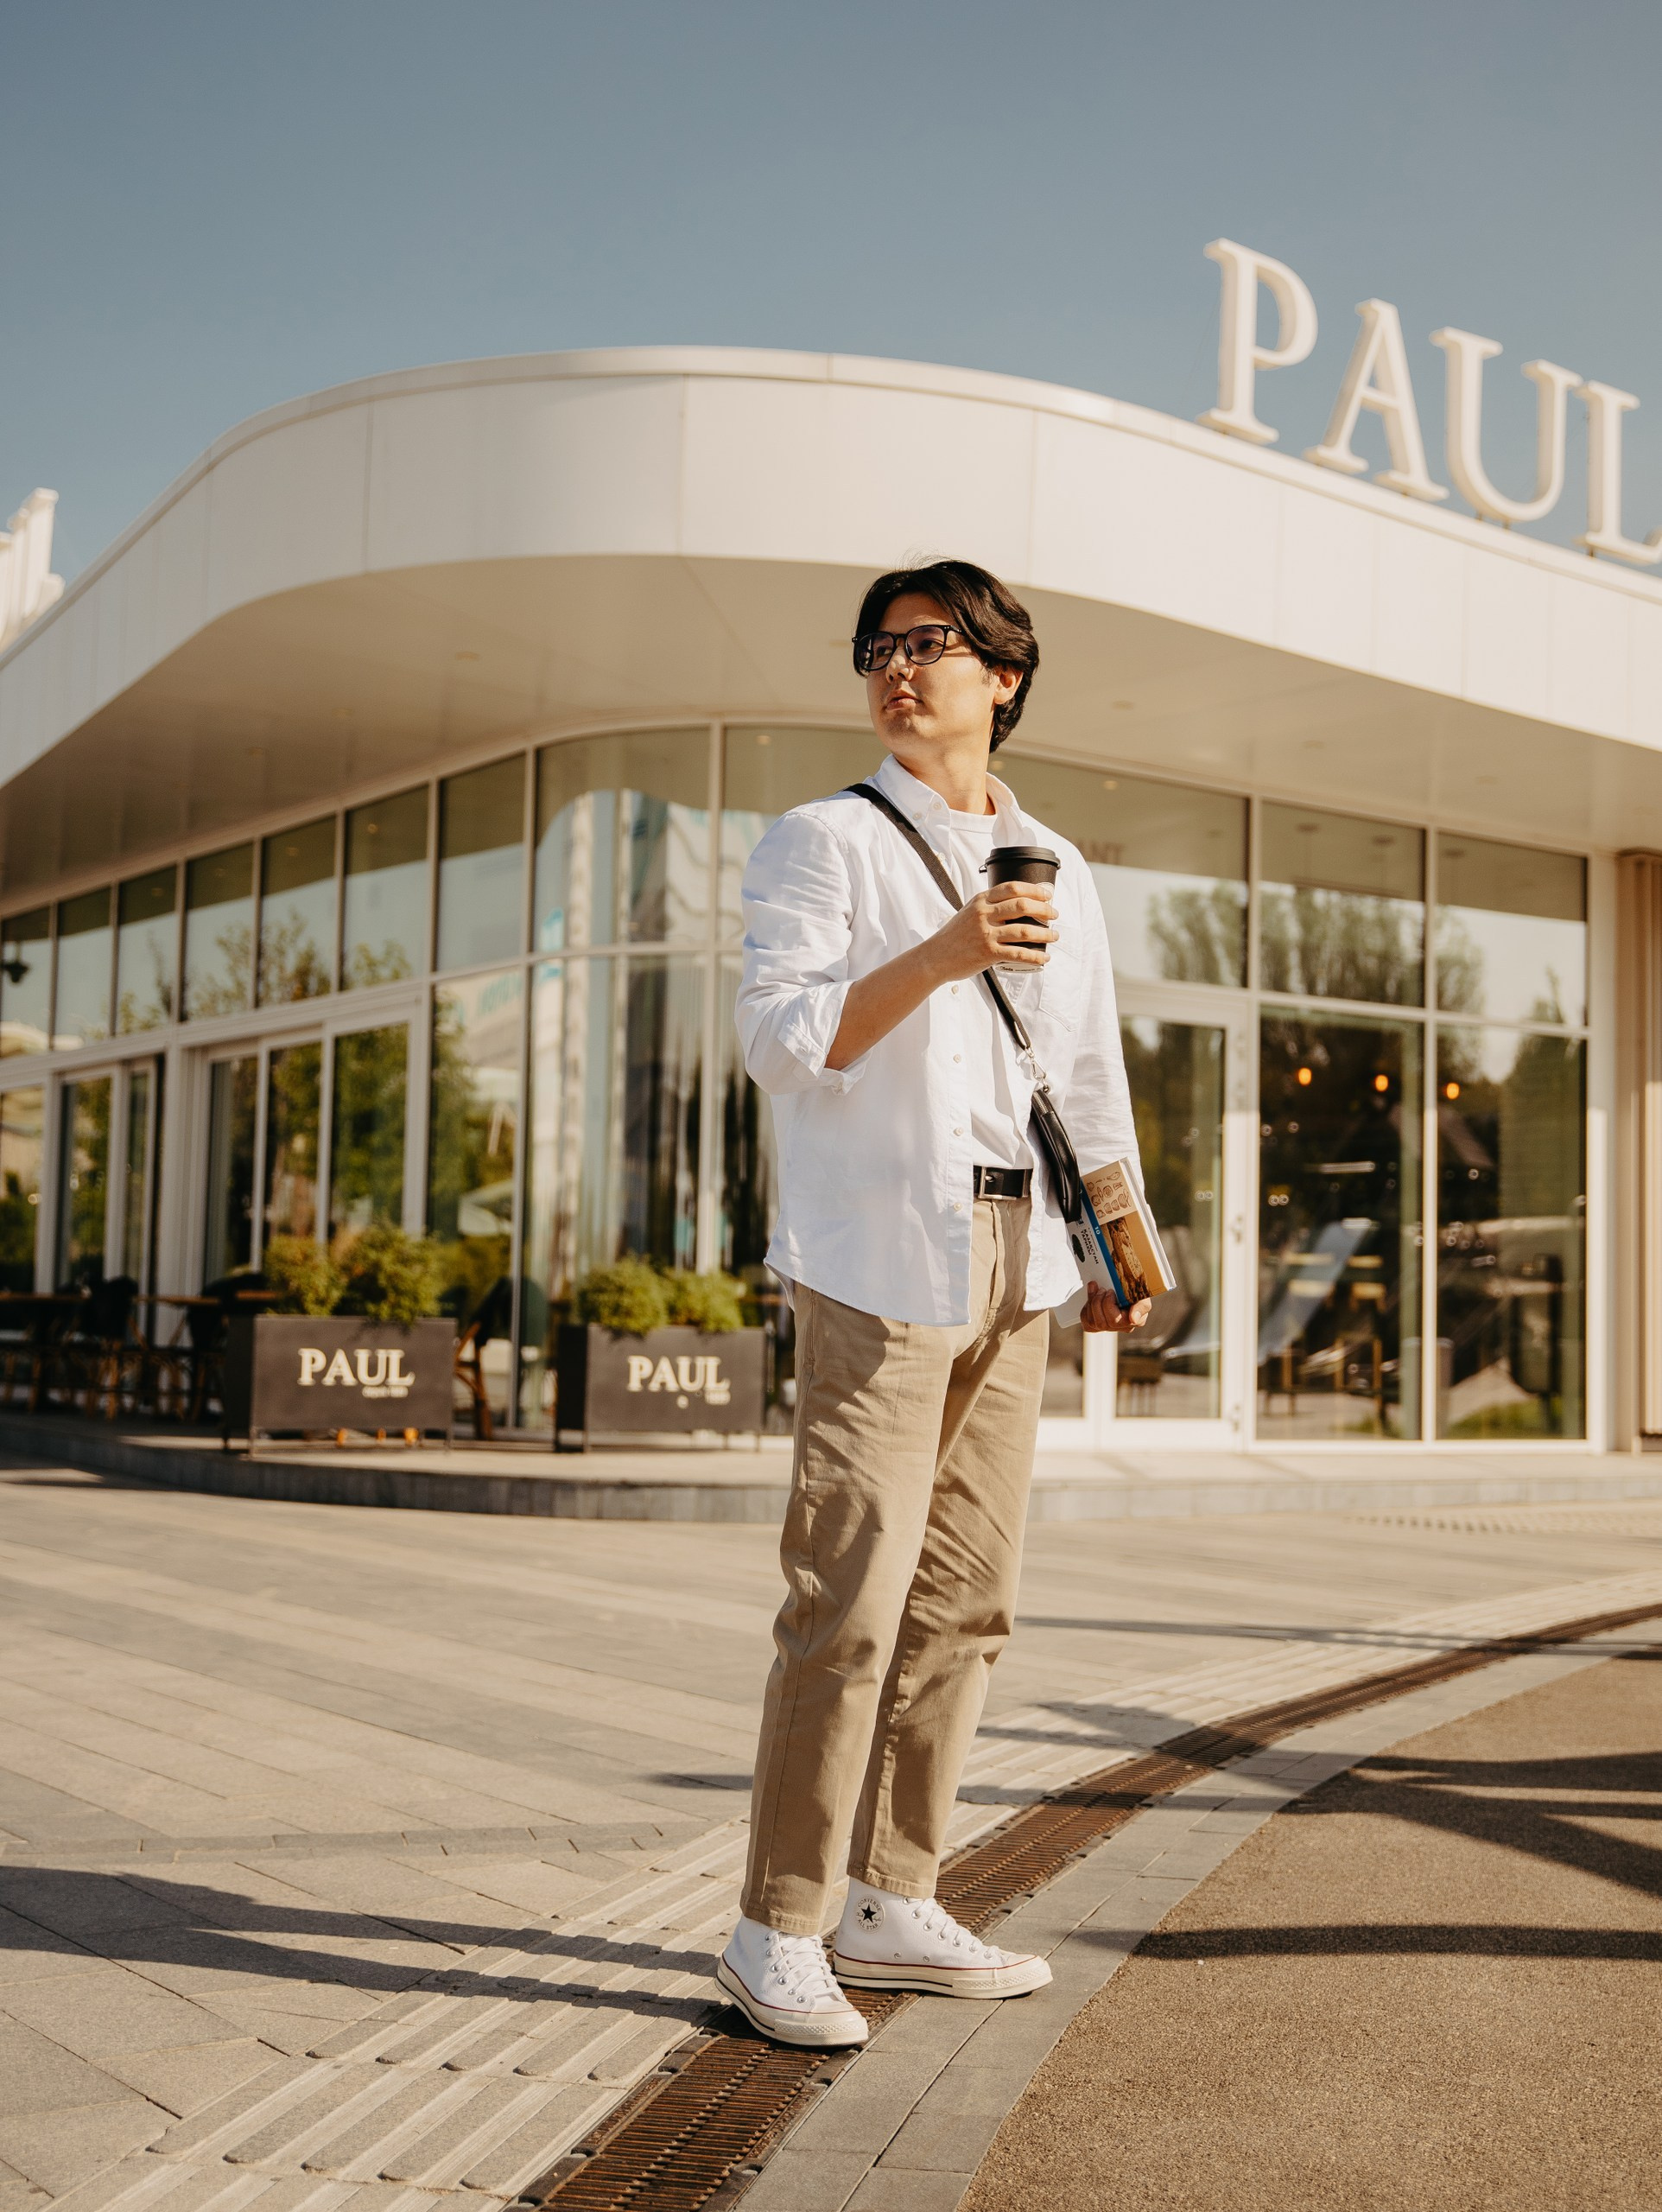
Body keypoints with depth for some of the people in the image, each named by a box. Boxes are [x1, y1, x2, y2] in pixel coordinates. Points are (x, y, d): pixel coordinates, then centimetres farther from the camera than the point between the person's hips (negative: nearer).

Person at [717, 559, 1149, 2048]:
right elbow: (779, 1039, -10)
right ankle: (777, 1933, -2)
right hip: (880, 1255, -6)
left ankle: (894, 1909, 18)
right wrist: (939, 956, -22)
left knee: (967, 1599, 7)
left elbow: (1092, 1072, 22)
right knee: (850, 1598, -11)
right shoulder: (824, 841, 2)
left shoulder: (1059, 869, 19)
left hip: (1013, 1259, 6)